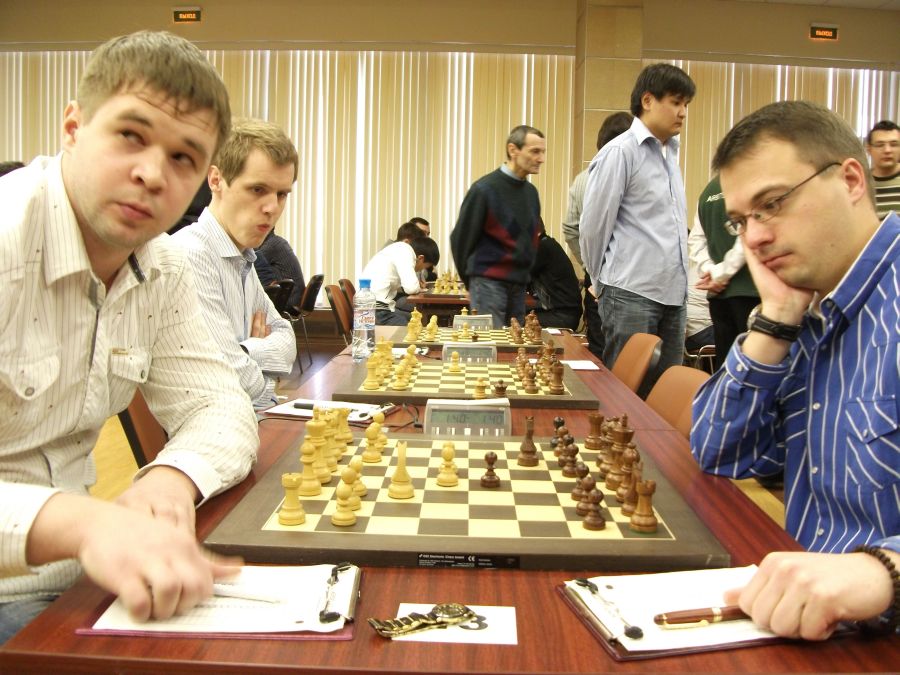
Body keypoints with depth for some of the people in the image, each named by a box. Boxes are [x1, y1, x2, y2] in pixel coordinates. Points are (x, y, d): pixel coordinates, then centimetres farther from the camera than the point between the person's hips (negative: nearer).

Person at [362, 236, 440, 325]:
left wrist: (417, 283, 11)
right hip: (376, 309, -10)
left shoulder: (399, 248, 17)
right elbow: (411, 288, -20)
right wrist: (418, 287, 2)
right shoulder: (405, 251, -11)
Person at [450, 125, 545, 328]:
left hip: (519, 286, 6)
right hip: (489, 283, -6)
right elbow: (461, 239, -3)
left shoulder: (531, 192, 10)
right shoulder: (485, 189, -9)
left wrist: (525, 275, 15)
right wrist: (472, 282, 5)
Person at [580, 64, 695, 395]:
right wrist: (602, 280, 5)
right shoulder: (620, 152, -8)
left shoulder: (670, 153, 16)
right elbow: (593, 227, -7)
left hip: (672, 294, 7)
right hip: (631, 295, -7)